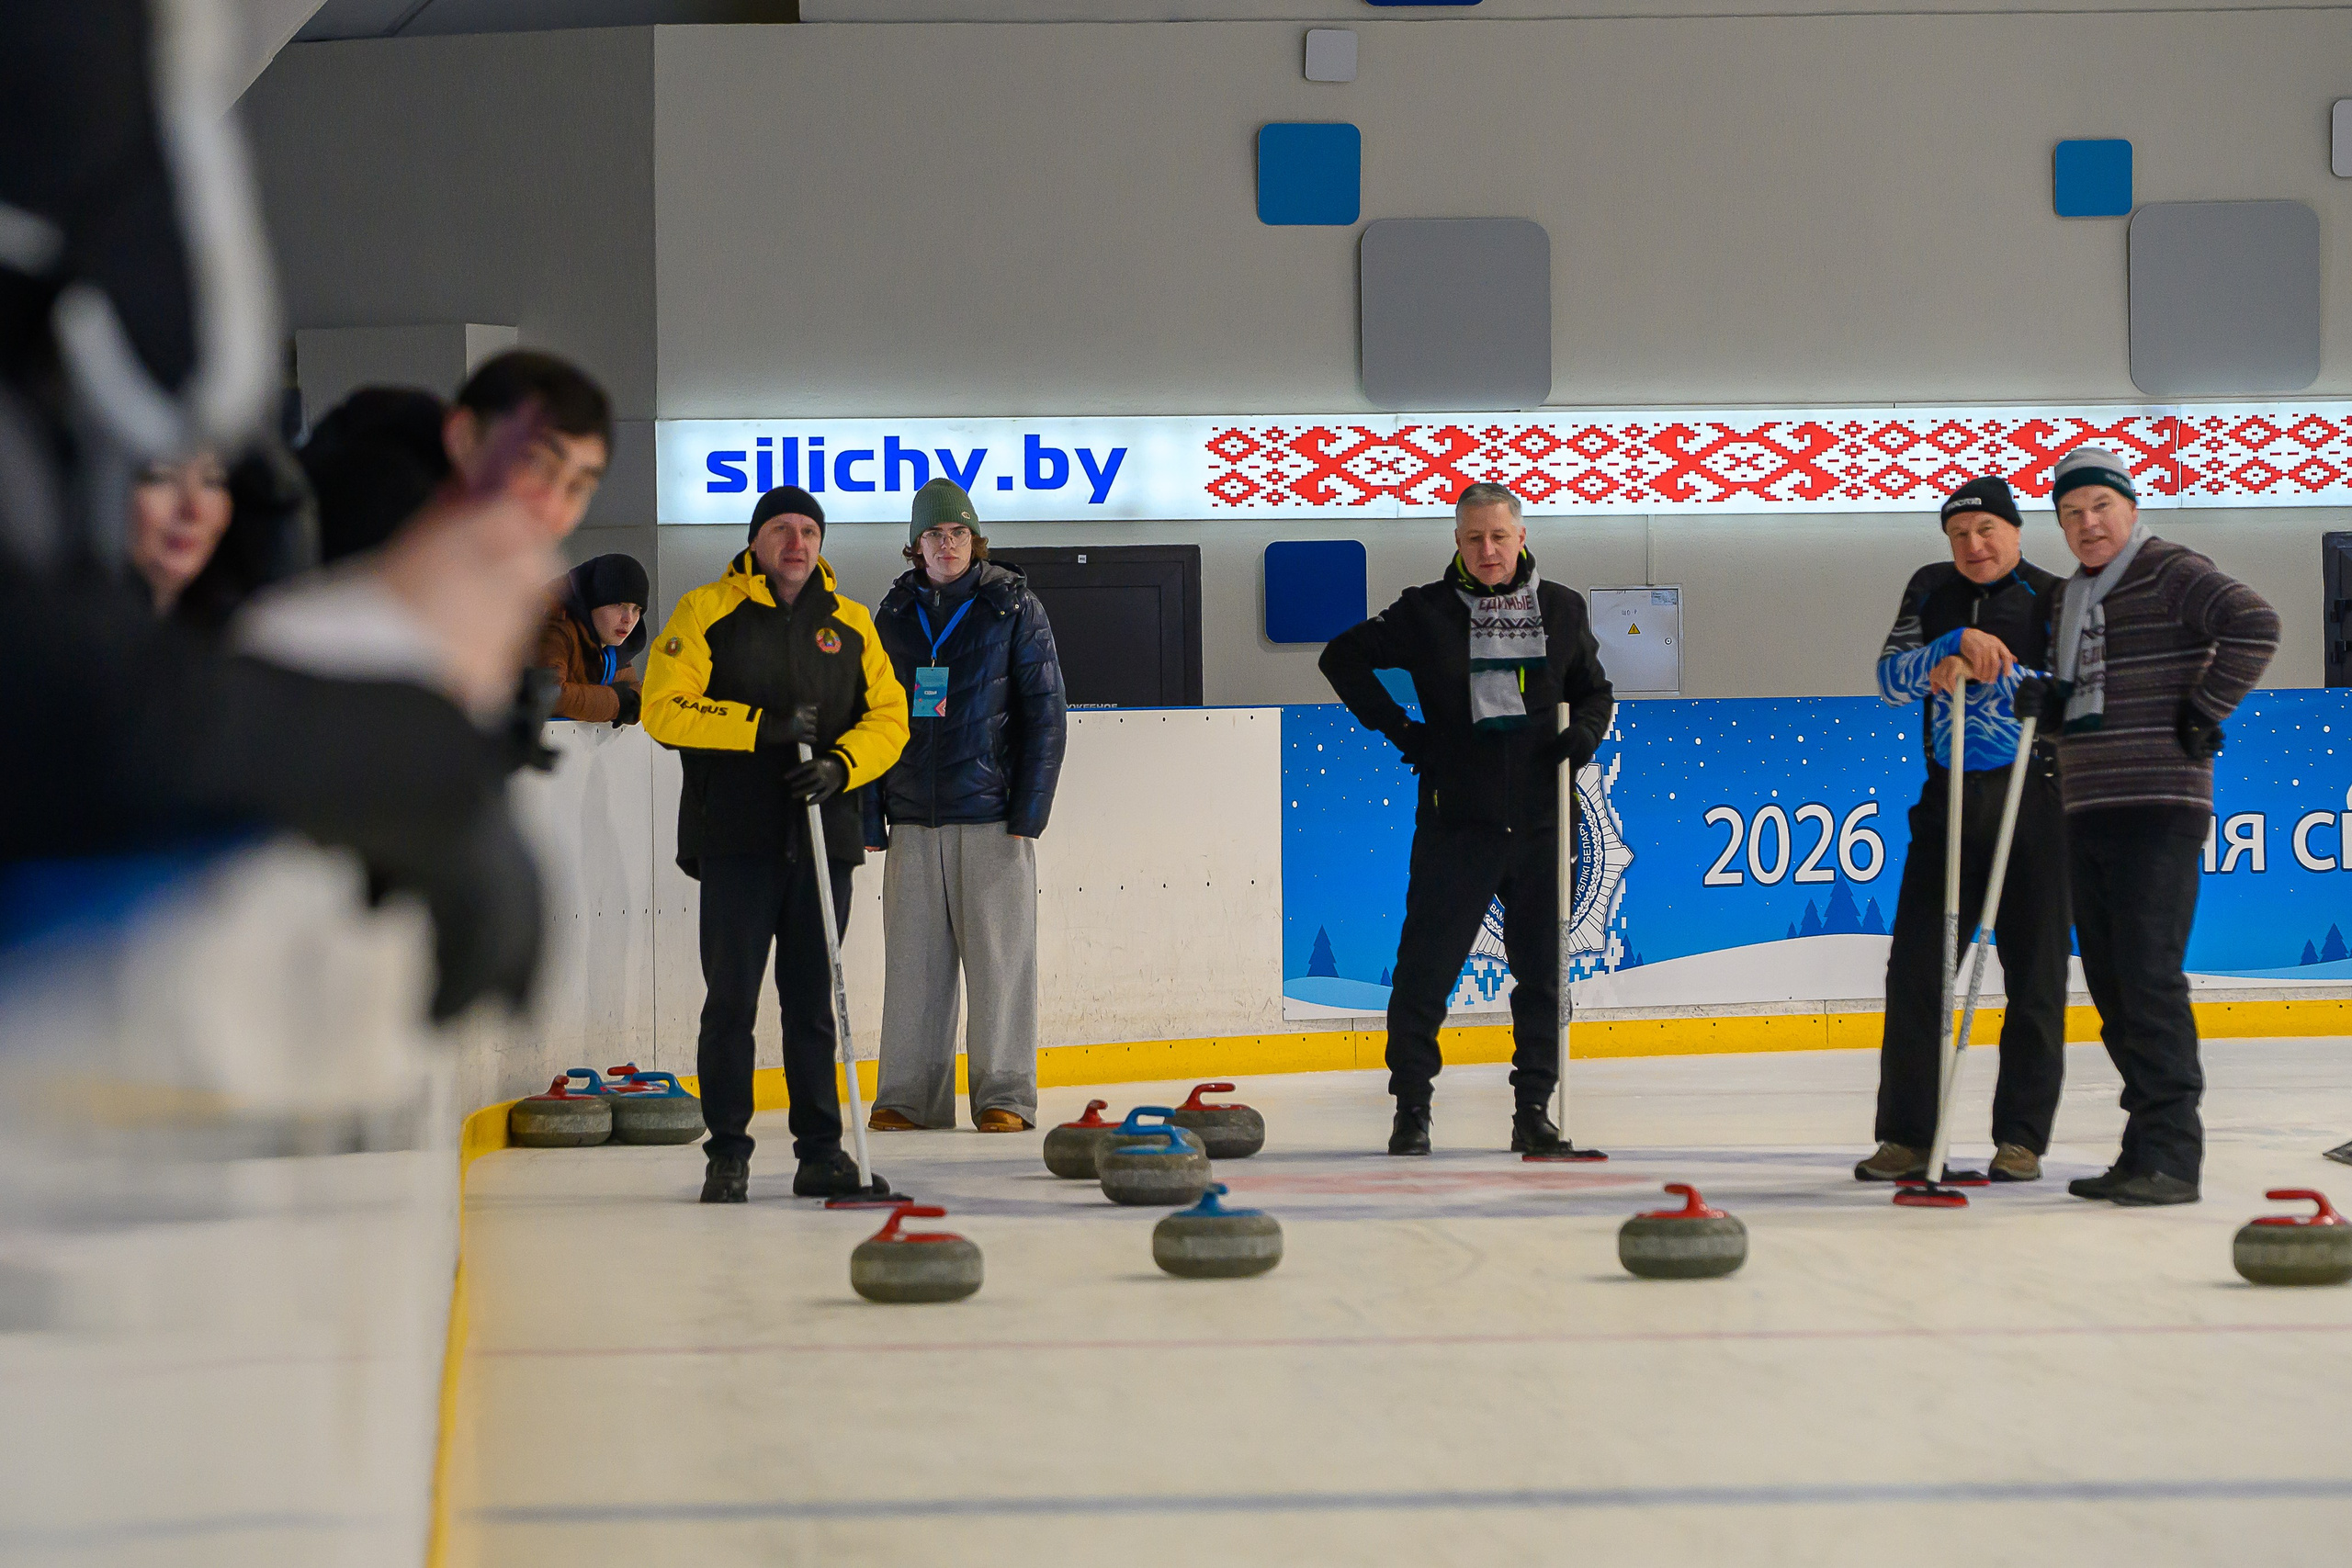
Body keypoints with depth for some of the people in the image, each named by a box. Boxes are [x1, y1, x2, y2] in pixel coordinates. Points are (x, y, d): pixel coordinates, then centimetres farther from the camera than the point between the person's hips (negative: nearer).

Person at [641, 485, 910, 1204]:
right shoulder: (706, 612, 1)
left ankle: (820, 1149, 13)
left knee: (814, 1001, 7)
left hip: (823, 835, 3)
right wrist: (763, 726, -15)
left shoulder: (850, 623, 11)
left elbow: (888, 718, 9)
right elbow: (664, 706, -8)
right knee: (732, 999, -1)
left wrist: (839, 766, -10)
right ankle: (727, 1151, 7)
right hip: (735, 839, -3)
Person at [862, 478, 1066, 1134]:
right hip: (913, 816, 3)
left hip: (991, 812, -3)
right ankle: (908, 1097, 9)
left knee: (1000, 955, -3)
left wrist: (1028, 811, -7)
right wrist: (869, 814, 7)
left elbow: (1046, 712, -1)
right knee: (913, 958, 3)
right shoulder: (894, 614, 11)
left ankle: (1005, 1097, 3)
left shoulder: (1013, 607, 1)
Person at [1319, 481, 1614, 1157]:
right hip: (1456, 819, -2)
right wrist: (1398, 728, -1)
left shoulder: (1562, 610, 7)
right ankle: (1412, 1105, 7)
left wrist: (1585, 731, -4)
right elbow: (1343, 657, 5)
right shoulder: (1426, 612, 0)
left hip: (1541, 820, 2)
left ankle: (1534, 1107, 15)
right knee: (1427, 965, -3)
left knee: (1541, 969, 6)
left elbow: (1595, 690, 18)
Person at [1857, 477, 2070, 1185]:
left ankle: (2022, 1138, 6)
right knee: (1915, 966, 0)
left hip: (2033, 801, -3)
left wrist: (1982, 668, -21)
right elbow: (1891, 679, 1)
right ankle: (1906, 1136, 6)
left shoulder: (2052, 597, -2)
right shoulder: (1931, 591, 10)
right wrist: (1957, 646, -15)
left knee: (2035, 973, -1)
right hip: (1948, 800, 3)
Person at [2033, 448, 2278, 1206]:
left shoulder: (2171, 574, -6)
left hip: (2160, 809, -9)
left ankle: (2171, 1156, -12)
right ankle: (2144, 1152, 15)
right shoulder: (2071, 599, 19)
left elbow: (2255, 625, -21)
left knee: (2148, 978, -13)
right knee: (2110, 983, 8)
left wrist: (2205, 711, -18)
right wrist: (2046, 706, 11)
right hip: (2088, 812, 9)